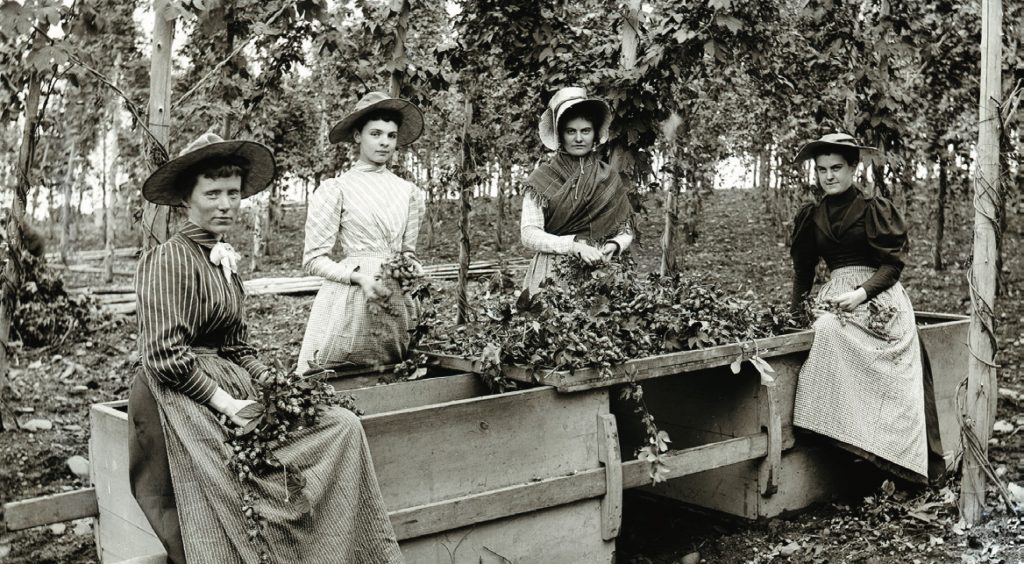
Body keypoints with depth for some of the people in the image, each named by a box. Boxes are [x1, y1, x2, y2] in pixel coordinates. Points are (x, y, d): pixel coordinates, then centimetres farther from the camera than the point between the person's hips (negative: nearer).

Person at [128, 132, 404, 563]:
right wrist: (226, 403, -17)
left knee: (343, 426, -8)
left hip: (234, 390, 8)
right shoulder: (170, 259, -10)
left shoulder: (224, 261, 17)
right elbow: (166, 356, -17)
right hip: (190, 403, -8)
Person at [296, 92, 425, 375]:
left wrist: (408, 261, -2)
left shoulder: (409, 192, 11)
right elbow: (314, 258, -4)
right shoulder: (336, 189, -3)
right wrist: (359, 276, -18)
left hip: (396, 303, 4)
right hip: (349, 301, -4)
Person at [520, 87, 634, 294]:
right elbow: (528, 234, -7)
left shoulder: (609, 177, 7)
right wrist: (575, 245, -19)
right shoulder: (542, 179, 0)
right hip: (552, 274, -2)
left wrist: (613, 245, -10)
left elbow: (625, 231, 12)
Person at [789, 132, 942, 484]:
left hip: (878, 299, -4)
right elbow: (803, 268, 22)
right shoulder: (811, 217, 17)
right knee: (826, 330, -30)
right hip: (835, 297, 4)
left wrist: (861, 294, -17)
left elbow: (893, 264, -3)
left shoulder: (875, 209, 2)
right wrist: (795, 309, 12)